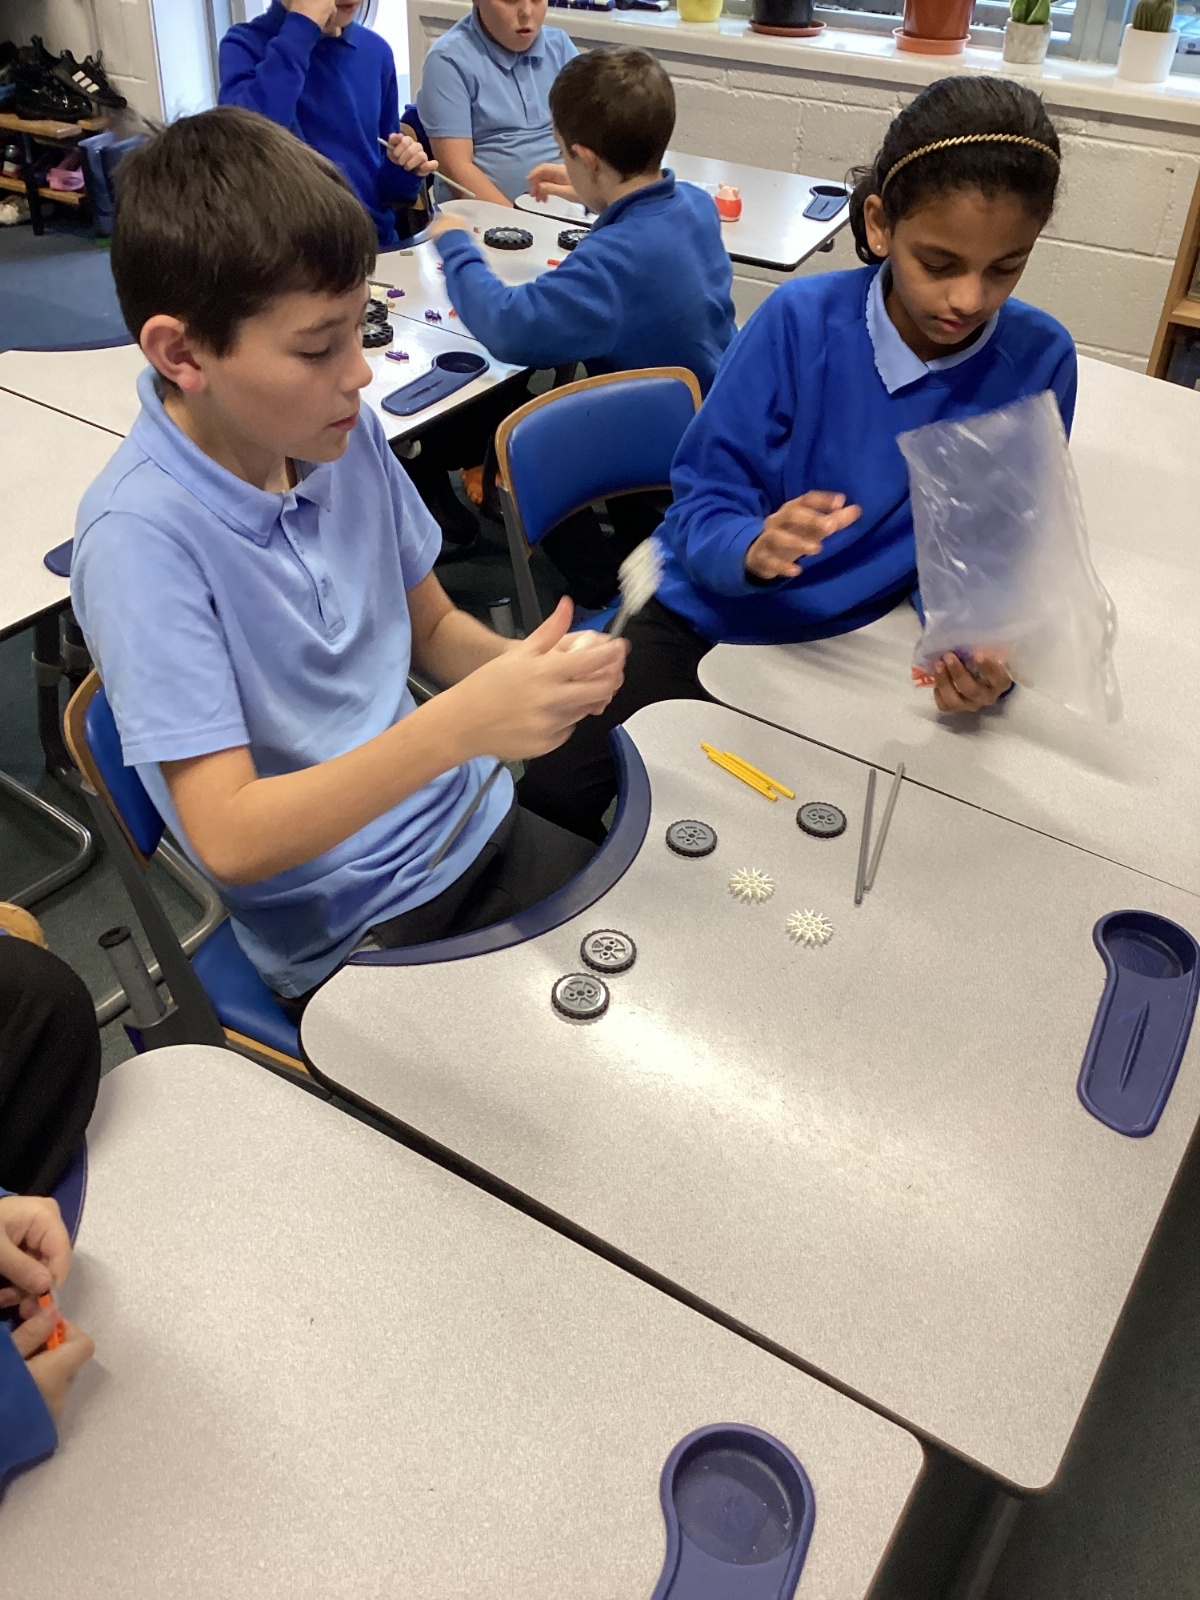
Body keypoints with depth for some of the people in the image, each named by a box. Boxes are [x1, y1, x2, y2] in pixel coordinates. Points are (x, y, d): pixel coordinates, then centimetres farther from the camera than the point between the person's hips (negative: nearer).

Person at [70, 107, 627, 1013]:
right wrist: (458, 724, -34)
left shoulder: (347, 436, -4)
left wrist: (528, 670, -12)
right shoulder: (140, 535, -22)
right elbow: (230, 841, -24)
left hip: (472, 831, 6)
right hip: (345, 937, -5)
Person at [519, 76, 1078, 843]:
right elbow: (700, 507, -13)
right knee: (553, 795, -17)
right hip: (714, 618, -1)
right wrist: (754, 549, -36)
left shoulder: (1038, 362, -10)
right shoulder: (802, 319, -15)